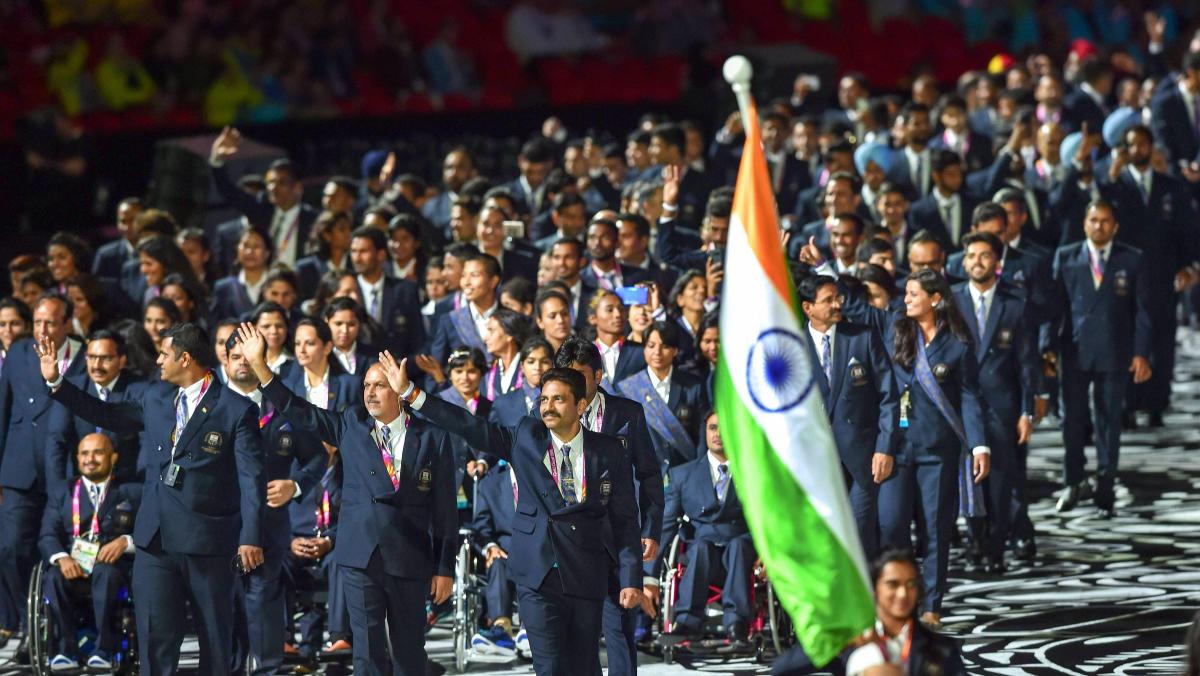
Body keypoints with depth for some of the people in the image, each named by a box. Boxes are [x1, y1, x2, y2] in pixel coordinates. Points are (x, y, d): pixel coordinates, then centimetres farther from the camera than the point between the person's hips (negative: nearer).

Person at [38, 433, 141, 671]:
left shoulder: (132, 493, 15)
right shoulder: (62, 494, 20)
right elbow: (47, 536, 7)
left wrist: (126, 542, -16)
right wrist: (61, 558, -15)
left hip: (114, 565, -2)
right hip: (73, 566, 2)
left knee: (105, 572, -37)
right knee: (53, 578, -32)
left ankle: (104, 649, -31)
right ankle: (66, 648, -24)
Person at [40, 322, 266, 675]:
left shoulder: (236, 409, -8)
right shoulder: (156, 398, 10)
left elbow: (251, 478, -11)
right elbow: (107, 414, 22)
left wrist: (250, 537, -17)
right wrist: (56, 383, 17)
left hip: (207, 540, -5)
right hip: (155, 537, 5)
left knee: (215, 633, 7)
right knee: (155, 633, 3)